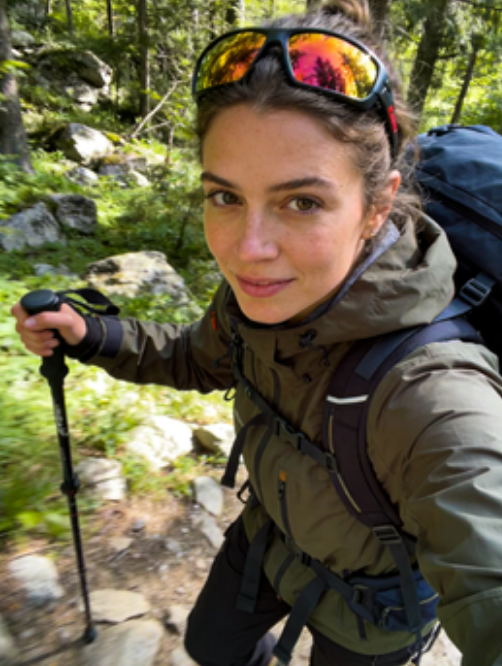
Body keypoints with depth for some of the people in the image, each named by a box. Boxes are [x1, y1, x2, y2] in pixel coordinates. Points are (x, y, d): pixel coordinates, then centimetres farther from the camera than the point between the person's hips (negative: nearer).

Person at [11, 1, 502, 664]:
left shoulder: (435, 399, -43)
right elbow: (201, 360, -3)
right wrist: (90, 336, -14)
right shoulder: (260, 290, -23)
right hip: (271, 530, 5)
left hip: (366, 606, -4)